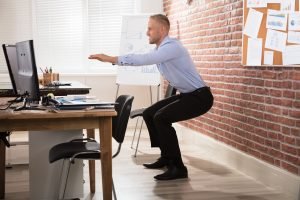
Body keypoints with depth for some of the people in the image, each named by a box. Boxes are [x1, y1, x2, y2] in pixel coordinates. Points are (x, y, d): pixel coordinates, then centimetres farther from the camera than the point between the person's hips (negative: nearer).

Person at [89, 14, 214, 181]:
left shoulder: (171, 46, -23)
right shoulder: (161, 49, 8)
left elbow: (144, 60, -32)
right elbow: (143, 59, 11)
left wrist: (111, 59, -31)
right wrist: (112, 59, 5)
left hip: (199, 96, -10)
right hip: (186, 94, 10)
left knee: (161, 118, -25)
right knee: (149, 114, 9)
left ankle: (178, 167, -15)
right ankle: (167, 157, 19)